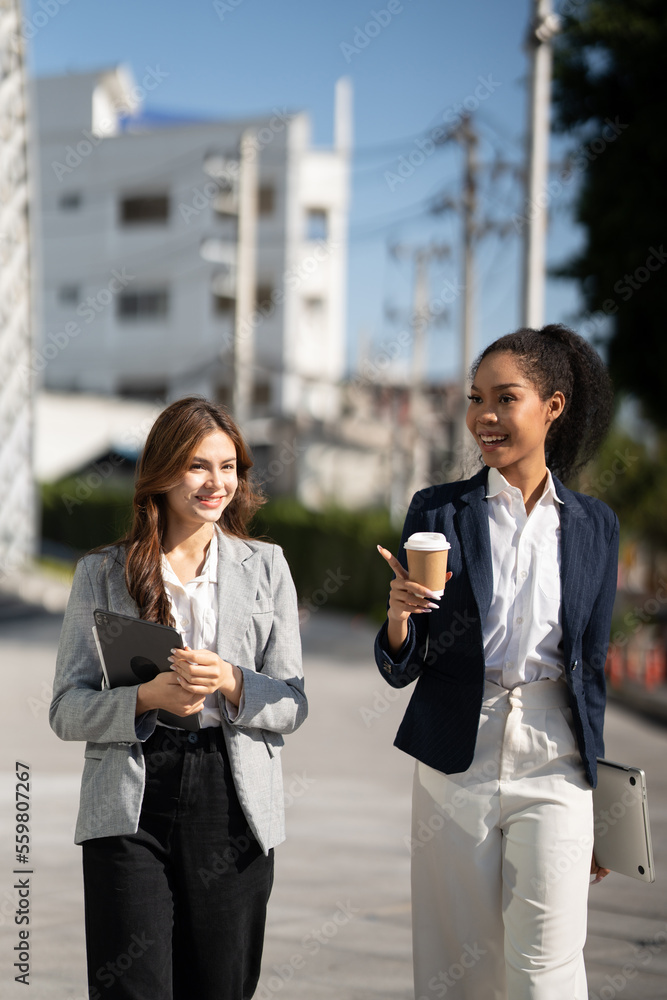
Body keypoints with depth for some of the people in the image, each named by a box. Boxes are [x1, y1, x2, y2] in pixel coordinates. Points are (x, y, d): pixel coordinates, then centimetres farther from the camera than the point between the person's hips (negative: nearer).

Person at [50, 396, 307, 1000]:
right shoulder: (103, 573, 6)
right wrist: (148, 697, -17)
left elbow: (292, 706, 6)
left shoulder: (266, 567, 10)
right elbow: (67, 710, 1)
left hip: (232, 806, 2)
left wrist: (229, 682, -14)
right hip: (129, 811, -1)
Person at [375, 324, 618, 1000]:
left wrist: (597, 808, 11)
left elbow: (592, 666, 10)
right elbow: (400, 670, 2)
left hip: (554, 771, 0)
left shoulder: (593, 526, 5)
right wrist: (399, 619, -21)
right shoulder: (437, 512, 1)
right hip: (455, 767, 0)